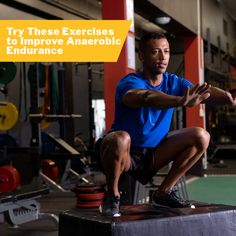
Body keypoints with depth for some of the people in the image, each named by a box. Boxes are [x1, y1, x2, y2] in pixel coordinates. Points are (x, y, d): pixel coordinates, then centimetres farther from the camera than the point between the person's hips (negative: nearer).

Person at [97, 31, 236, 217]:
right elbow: (147, 98, -44)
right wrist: (180, 101, -63)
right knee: (121, 138, -39)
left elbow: (205, 92, -22)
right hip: (125, 154, -5)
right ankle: (112, 197, -13)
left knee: (201, 136, -8)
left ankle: (164, 192, 2)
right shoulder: (129, 83, -19)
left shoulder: (174, 83, -4)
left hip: (153, 153, 6)